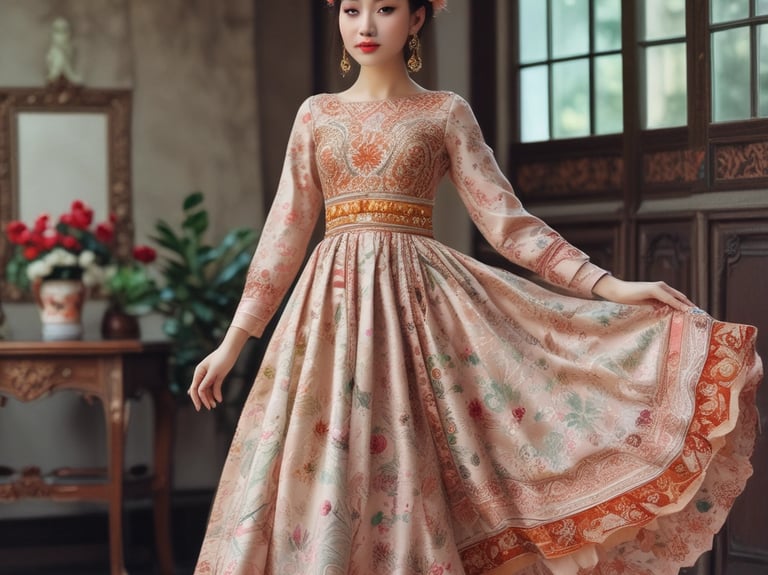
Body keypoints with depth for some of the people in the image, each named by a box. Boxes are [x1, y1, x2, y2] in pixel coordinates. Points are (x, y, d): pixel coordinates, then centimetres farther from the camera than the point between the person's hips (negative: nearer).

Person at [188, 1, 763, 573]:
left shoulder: (447, 113, 6)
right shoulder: (316, 114, 11)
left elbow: (507, 221, 3)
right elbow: (285, 232, 11)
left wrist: (609, 287, -6)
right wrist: (233, 341, 7)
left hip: (419, 301, -2)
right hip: (333, 309, 2)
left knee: (415, 479, -6)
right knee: (323, 479, -2)